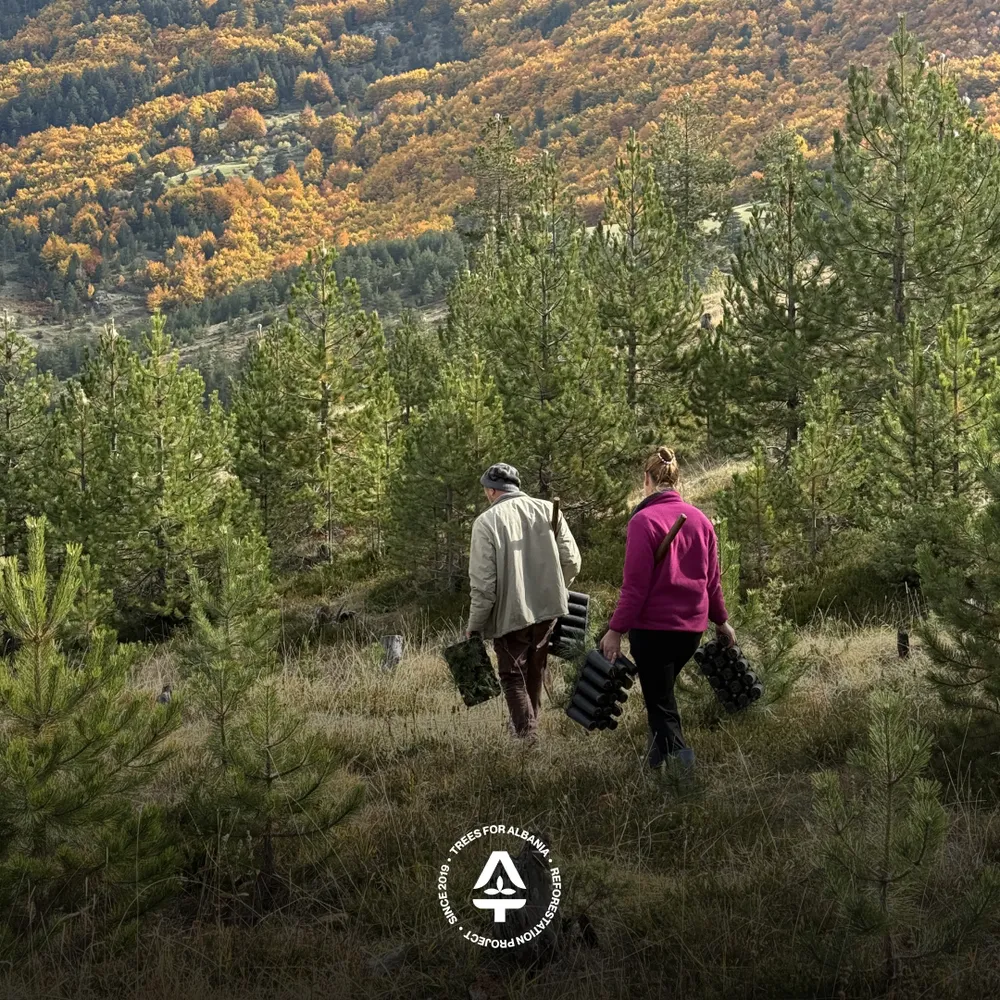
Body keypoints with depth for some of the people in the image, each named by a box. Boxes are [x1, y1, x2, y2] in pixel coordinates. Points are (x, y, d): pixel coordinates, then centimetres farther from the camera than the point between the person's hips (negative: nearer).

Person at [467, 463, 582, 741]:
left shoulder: (486, 522, -11)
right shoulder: (548, 510, 1)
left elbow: (483, 582, -13)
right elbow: (571, 560, 1)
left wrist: (474, 625, -3)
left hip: (510, 612, -5)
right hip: (548, 608, 5)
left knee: (513, 677, 9)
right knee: (535, 672, 23)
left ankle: (527, 734, 0)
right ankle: (529, 724, 38)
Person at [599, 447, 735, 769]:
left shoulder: (644, 520, -13)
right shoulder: (700, 519, 5)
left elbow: (635, 585, -16)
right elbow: (712, 579, 12)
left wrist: (616, 630, -11)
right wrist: (721, 621, 23)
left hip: (653, 627, -6)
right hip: (692, 626, 6)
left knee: (660, 703, 1)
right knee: (663, 691, 23)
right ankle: (659, 760, 28)